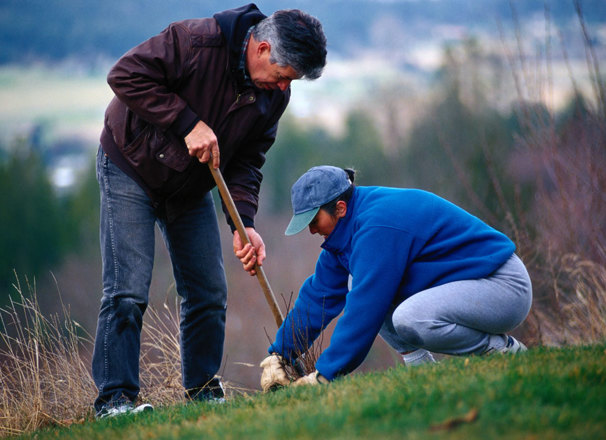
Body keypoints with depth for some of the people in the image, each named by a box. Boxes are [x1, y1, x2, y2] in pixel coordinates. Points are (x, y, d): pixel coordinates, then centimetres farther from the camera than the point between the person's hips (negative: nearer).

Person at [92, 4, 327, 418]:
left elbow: (247, 161, -3)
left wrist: (244, 224, -16)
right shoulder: (198, 41, -28)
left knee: (209, 294, 4)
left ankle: (204, 393, 15)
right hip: (131, 170, -6)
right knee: (127, 291, -12)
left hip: (192, 189, 6)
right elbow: (126, 75, -28)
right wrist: (187, 123, -31)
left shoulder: (274, 95, -8)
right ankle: (115, 399, -7)